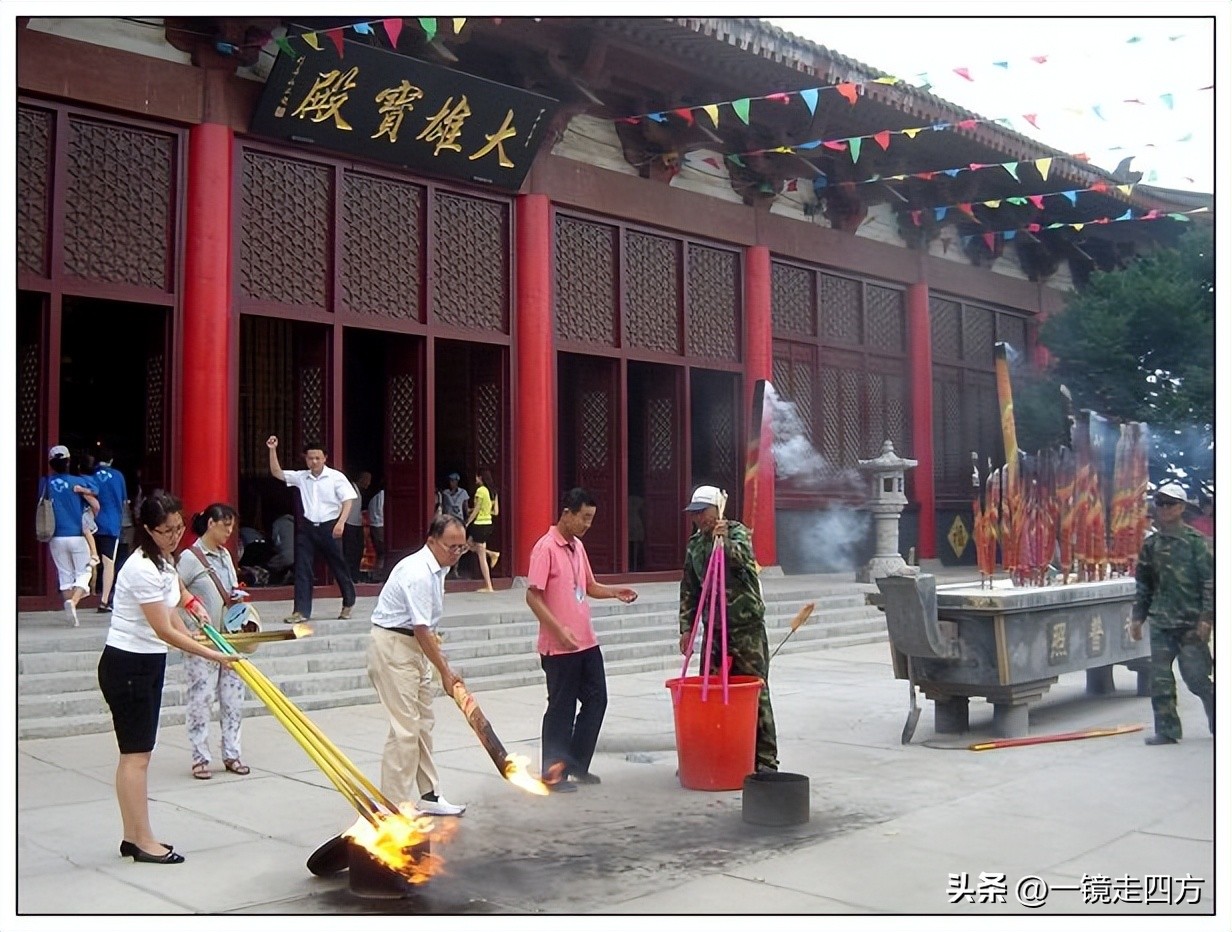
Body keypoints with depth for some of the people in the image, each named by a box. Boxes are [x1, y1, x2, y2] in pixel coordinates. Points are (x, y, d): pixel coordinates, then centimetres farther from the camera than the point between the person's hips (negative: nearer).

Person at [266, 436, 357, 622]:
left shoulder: (336, 477, -5)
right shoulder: (301, 477, 7)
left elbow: (349, 500, -9)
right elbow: (276, 472, 9)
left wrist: (341, 523, -20)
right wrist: (273, 450, -2)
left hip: (329, 527, -3)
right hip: (307, 527, 4)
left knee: (339, 567, 8)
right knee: (302, 569, -2)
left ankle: (348, 604, 27)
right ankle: (302, 611, 0)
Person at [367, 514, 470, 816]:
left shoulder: (436, 568, 7)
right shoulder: (418, 573, -23)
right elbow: (421, 630, -23)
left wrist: (437, 648, 15)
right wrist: (445, 672, -18)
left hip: (414, 645, 10)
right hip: (393, 646, -10)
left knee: (423, 724, 12)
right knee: (405, 727, -10)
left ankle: (428, 795, 19)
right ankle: (394, 805, -3)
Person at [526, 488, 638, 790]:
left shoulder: (578, 546, 12)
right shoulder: (546, 547, -14)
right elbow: (533, 596, -17)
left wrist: (615, 592, 3)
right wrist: (558, 629, -23)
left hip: (587, 642, 8)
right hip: (559, 647, -8)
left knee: (596, 700, 12)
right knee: (561, 708, 1)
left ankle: (577, 765, 25)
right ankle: (553, 773, 15)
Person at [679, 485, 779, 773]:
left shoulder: (737, 532, -3)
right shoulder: (694, 544, 13)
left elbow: (742, 556, -25)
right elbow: (689, 590, 16)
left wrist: (725, 541, -44)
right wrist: (686, 627, 10)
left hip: (747, 625, -6)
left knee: (755, 691, -4)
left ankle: (765, 758, 2)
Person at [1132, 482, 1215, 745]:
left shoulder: (1196, 541, -4)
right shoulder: (1150, 545, 11)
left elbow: (1210, 582, -7)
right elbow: (1143, 585, 17)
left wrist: (1206, 618, -12)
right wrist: (1137, 616, 12)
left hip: (1190, 623, -5)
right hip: (1160, 624, 5)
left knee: (1196, 678, 0)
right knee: (1160, 679, 2)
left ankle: (1218, 722, 20)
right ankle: (1167, 730, 10)